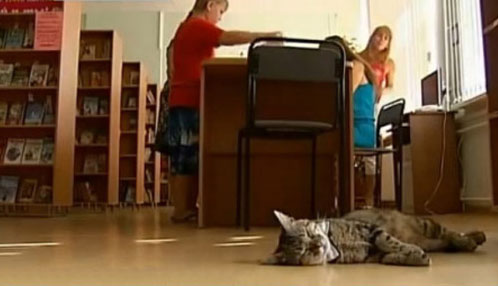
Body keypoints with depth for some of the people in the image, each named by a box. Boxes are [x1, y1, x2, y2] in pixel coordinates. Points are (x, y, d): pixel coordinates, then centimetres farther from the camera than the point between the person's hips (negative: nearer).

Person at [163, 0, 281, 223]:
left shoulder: (186, 27, 23)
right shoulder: (199, 26, -9)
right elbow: (228, 38, -24)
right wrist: (265, 36, -24)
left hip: (181, 101, 10)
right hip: (190, 102, -10)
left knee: (181, 157, 7)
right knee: (189, 157, -9)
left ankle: (182, 207, 10)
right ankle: (183, 209, -7)